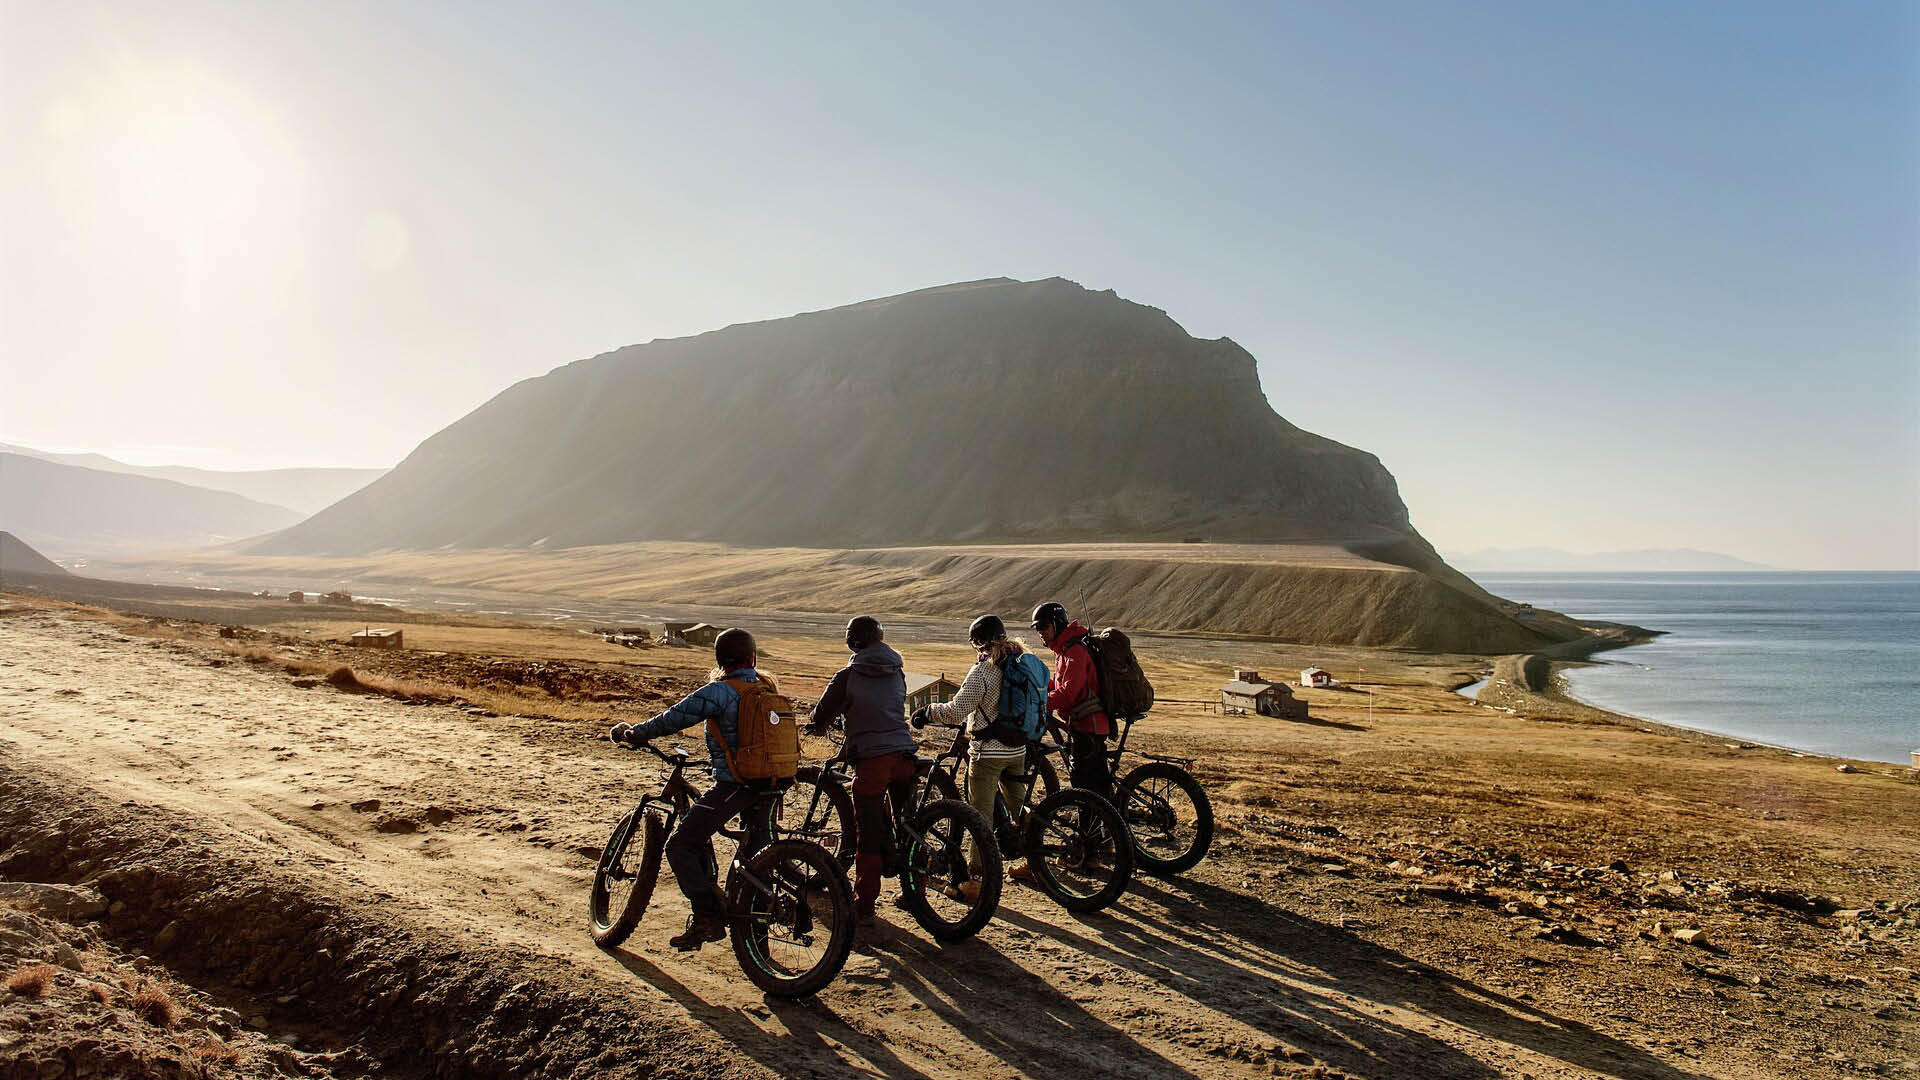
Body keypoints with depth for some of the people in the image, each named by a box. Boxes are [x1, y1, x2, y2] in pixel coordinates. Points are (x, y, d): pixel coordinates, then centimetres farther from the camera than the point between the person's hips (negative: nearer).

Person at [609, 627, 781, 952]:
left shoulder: (720, 691, -11)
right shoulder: (767, 686, 8)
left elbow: (675, 718, -13)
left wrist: (632, 733, 1)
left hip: (733, 784, -7)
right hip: (769, 785, 7)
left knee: (680, 846, -2)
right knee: (756, 856, 21)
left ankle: (708, 916, -10)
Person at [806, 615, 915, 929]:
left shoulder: (848, 676, -3)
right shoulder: (897, 674, 11)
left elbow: (821, 716, 5)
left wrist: (815, 726, 29)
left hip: (872, 760, -4)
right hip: (903, 755, 5)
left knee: (868, 837, 1)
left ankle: (864, 907, 4)